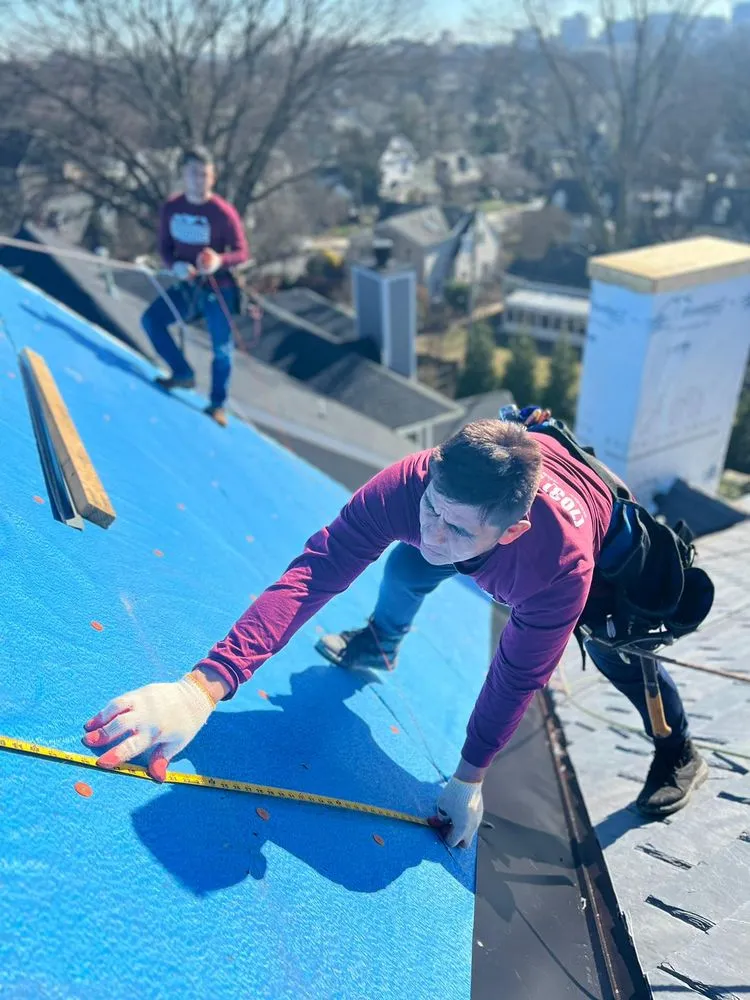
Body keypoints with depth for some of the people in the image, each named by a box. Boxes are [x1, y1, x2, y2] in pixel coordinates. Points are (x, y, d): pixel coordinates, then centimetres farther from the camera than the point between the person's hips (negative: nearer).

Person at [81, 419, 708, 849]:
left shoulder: (563, 565, -48)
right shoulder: (412, 483, -44)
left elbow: (517, 675, -33)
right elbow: (313, 574, -49)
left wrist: (469, 779, -21)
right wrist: (202, 687, -59)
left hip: (606, 534, -3)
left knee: (619, 658, 7)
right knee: (407, 566, -3)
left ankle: (680, 753, 39)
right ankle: (381, 646, 33)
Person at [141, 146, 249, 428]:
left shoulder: (223, 212, -18)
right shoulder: (171, 208, -5)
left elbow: (242, 252, -16)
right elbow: (164, 245, 4)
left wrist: (220, 261, -37)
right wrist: (174, 265, -18)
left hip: (218, 290, -4)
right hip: (186, 285, 5)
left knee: (221, 349, 2)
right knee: (151, 319, -5)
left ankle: (218, 405, 19)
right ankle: (183, 374, 9)